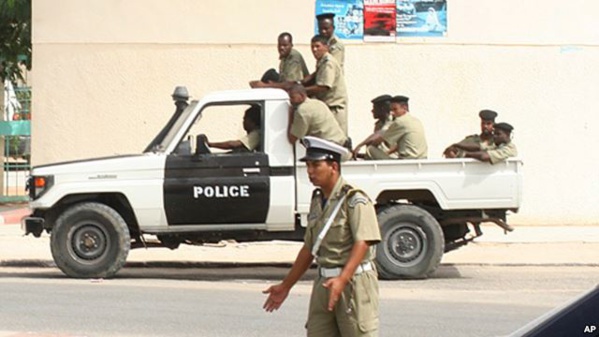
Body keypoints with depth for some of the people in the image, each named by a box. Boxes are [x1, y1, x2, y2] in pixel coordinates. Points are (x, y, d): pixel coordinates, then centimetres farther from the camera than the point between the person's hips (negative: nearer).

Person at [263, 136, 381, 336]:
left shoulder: (355, 199, -10)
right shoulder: (317, 201, 14)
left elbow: (362, 243, -21)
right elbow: (308, 249, 20)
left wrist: (342, 279, -34)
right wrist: (285, 286, 21)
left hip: (354, 281, -8)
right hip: (324, 283, 8)